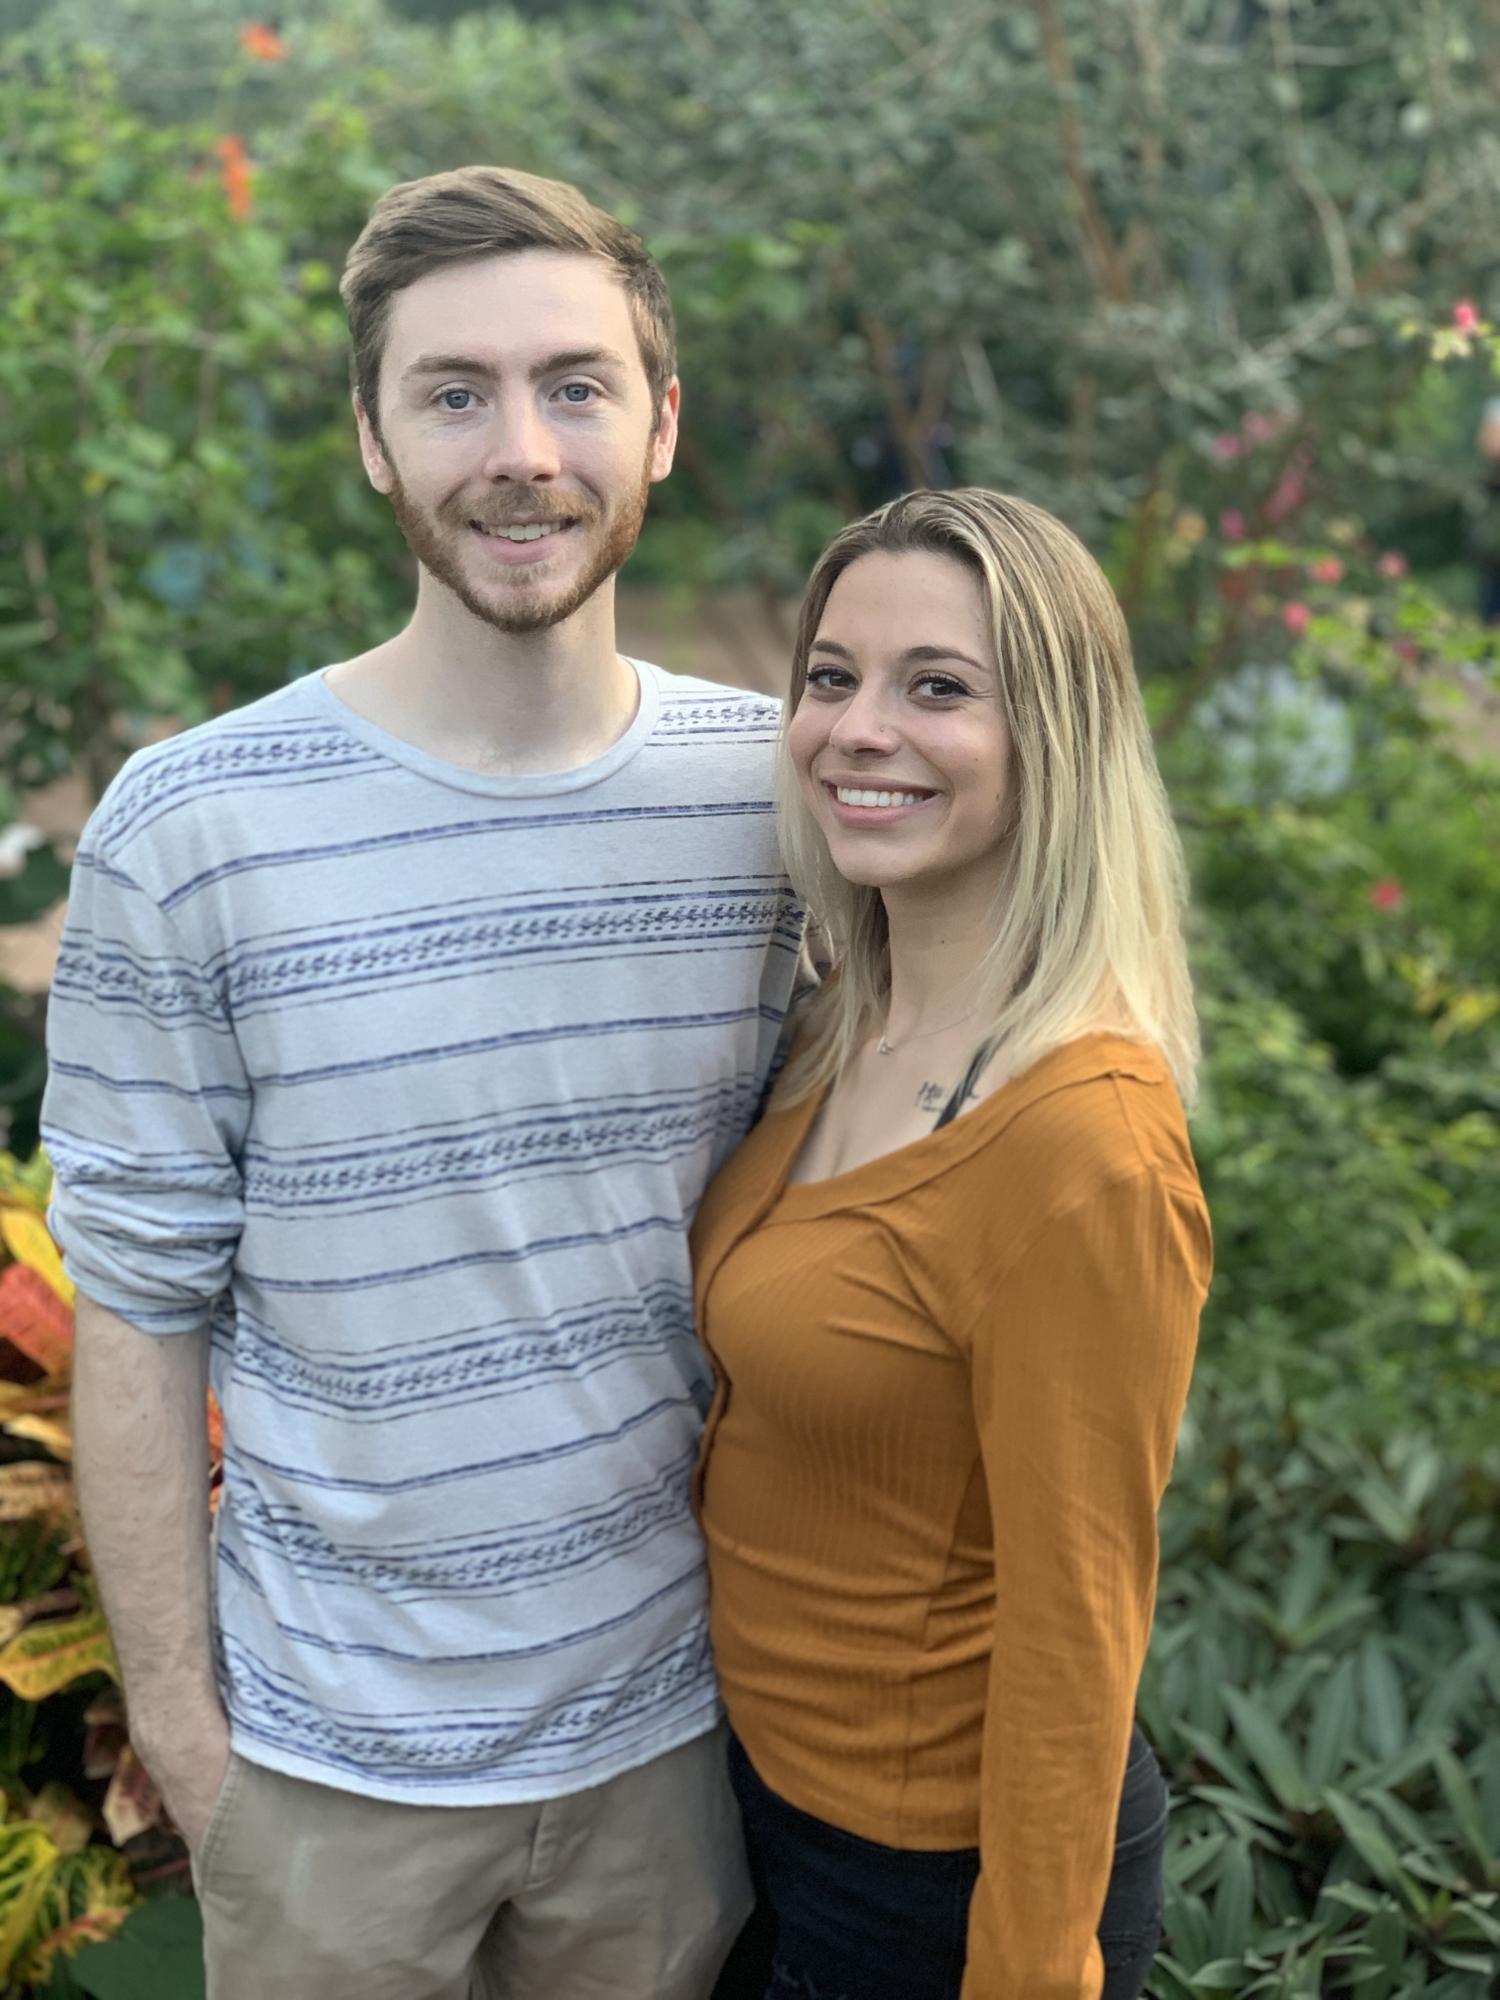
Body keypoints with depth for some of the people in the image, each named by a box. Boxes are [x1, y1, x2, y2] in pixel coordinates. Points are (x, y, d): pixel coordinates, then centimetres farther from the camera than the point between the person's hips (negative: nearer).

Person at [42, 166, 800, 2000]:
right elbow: (138, 1315, -9)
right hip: (334, 1757, -2)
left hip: (675, 1708, 3)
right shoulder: (189, 830, -15)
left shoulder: (776, 789, -6)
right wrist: (174, 1713, -6)